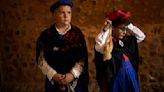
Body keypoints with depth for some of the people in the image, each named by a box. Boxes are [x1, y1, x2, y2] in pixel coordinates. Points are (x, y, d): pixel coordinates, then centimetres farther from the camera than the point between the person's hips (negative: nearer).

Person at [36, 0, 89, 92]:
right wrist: (53, 75, -15)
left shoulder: (77, 33, -1)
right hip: (54, 82, 0)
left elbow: (83, 57, -6)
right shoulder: (45, 35, -2)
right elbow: (41, 59, -4)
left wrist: (73, 74, -17)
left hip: (76, 81, 1)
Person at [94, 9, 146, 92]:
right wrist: (105, 30, -28)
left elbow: (141, 36, 11)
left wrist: (128, 25, 2)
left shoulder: (125, 40, 6)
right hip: (115, 79, -7)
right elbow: (98, 46, -38)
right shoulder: (106, 42, -16)